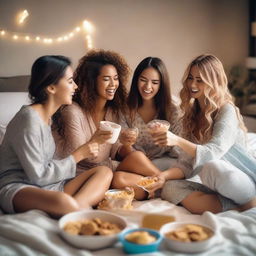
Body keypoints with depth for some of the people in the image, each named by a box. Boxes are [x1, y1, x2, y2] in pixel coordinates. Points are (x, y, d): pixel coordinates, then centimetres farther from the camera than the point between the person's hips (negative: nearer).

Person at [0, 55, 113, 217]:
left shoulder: (48, 117, 12)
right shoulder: (29, 118, -15)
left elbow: (45, 167, 9)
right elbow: (38, 175, -14)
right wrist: (77, 156, -8)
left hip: (45, 185, 10)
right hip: (16, 188, -10)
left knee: (105, 172, -8)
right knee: (64, 202, -42)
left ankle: (77, 207, -29)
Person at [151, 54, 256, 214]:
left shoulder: (227, 111, -9)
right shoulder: (193, 112, 12)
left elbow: (212, 153, -24)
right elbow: (191, 161, 12)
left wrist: (178, 141, -38)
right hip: (216, 188, 6)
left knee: (212, 167, -38)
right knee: (170, 188, -21)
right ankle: (238, 209, -28)